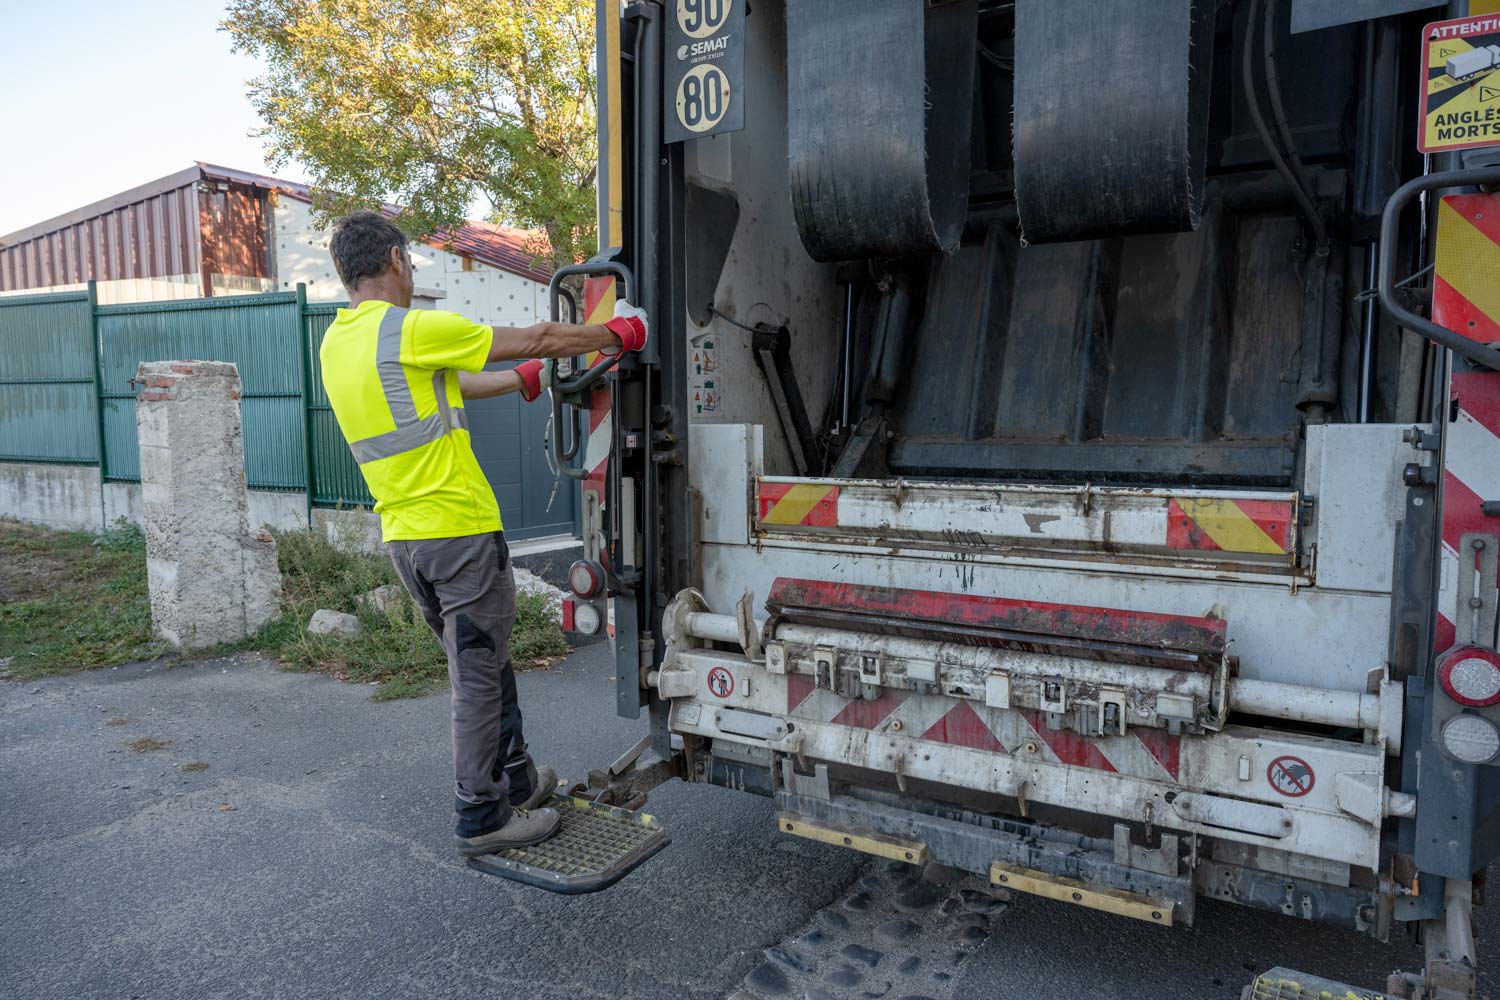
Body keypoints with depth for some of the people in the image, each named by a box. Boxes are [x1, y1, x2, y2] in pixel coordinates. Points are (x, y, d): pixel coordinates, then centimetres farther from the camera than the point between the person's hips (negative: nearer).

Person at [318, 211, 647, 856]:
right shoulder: (414, 330, -15)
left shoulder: (336, 343, 11)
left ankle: (516, 780, 34)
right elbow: (533, 338, -8)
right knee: (479, 676, 3)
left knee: (481, 664, 20)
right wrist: (619, 333, 6)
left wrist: (527, 379, 28)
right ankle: (481, 819, 15)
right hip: (458, 529, -9)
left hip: (402, 536, 9)